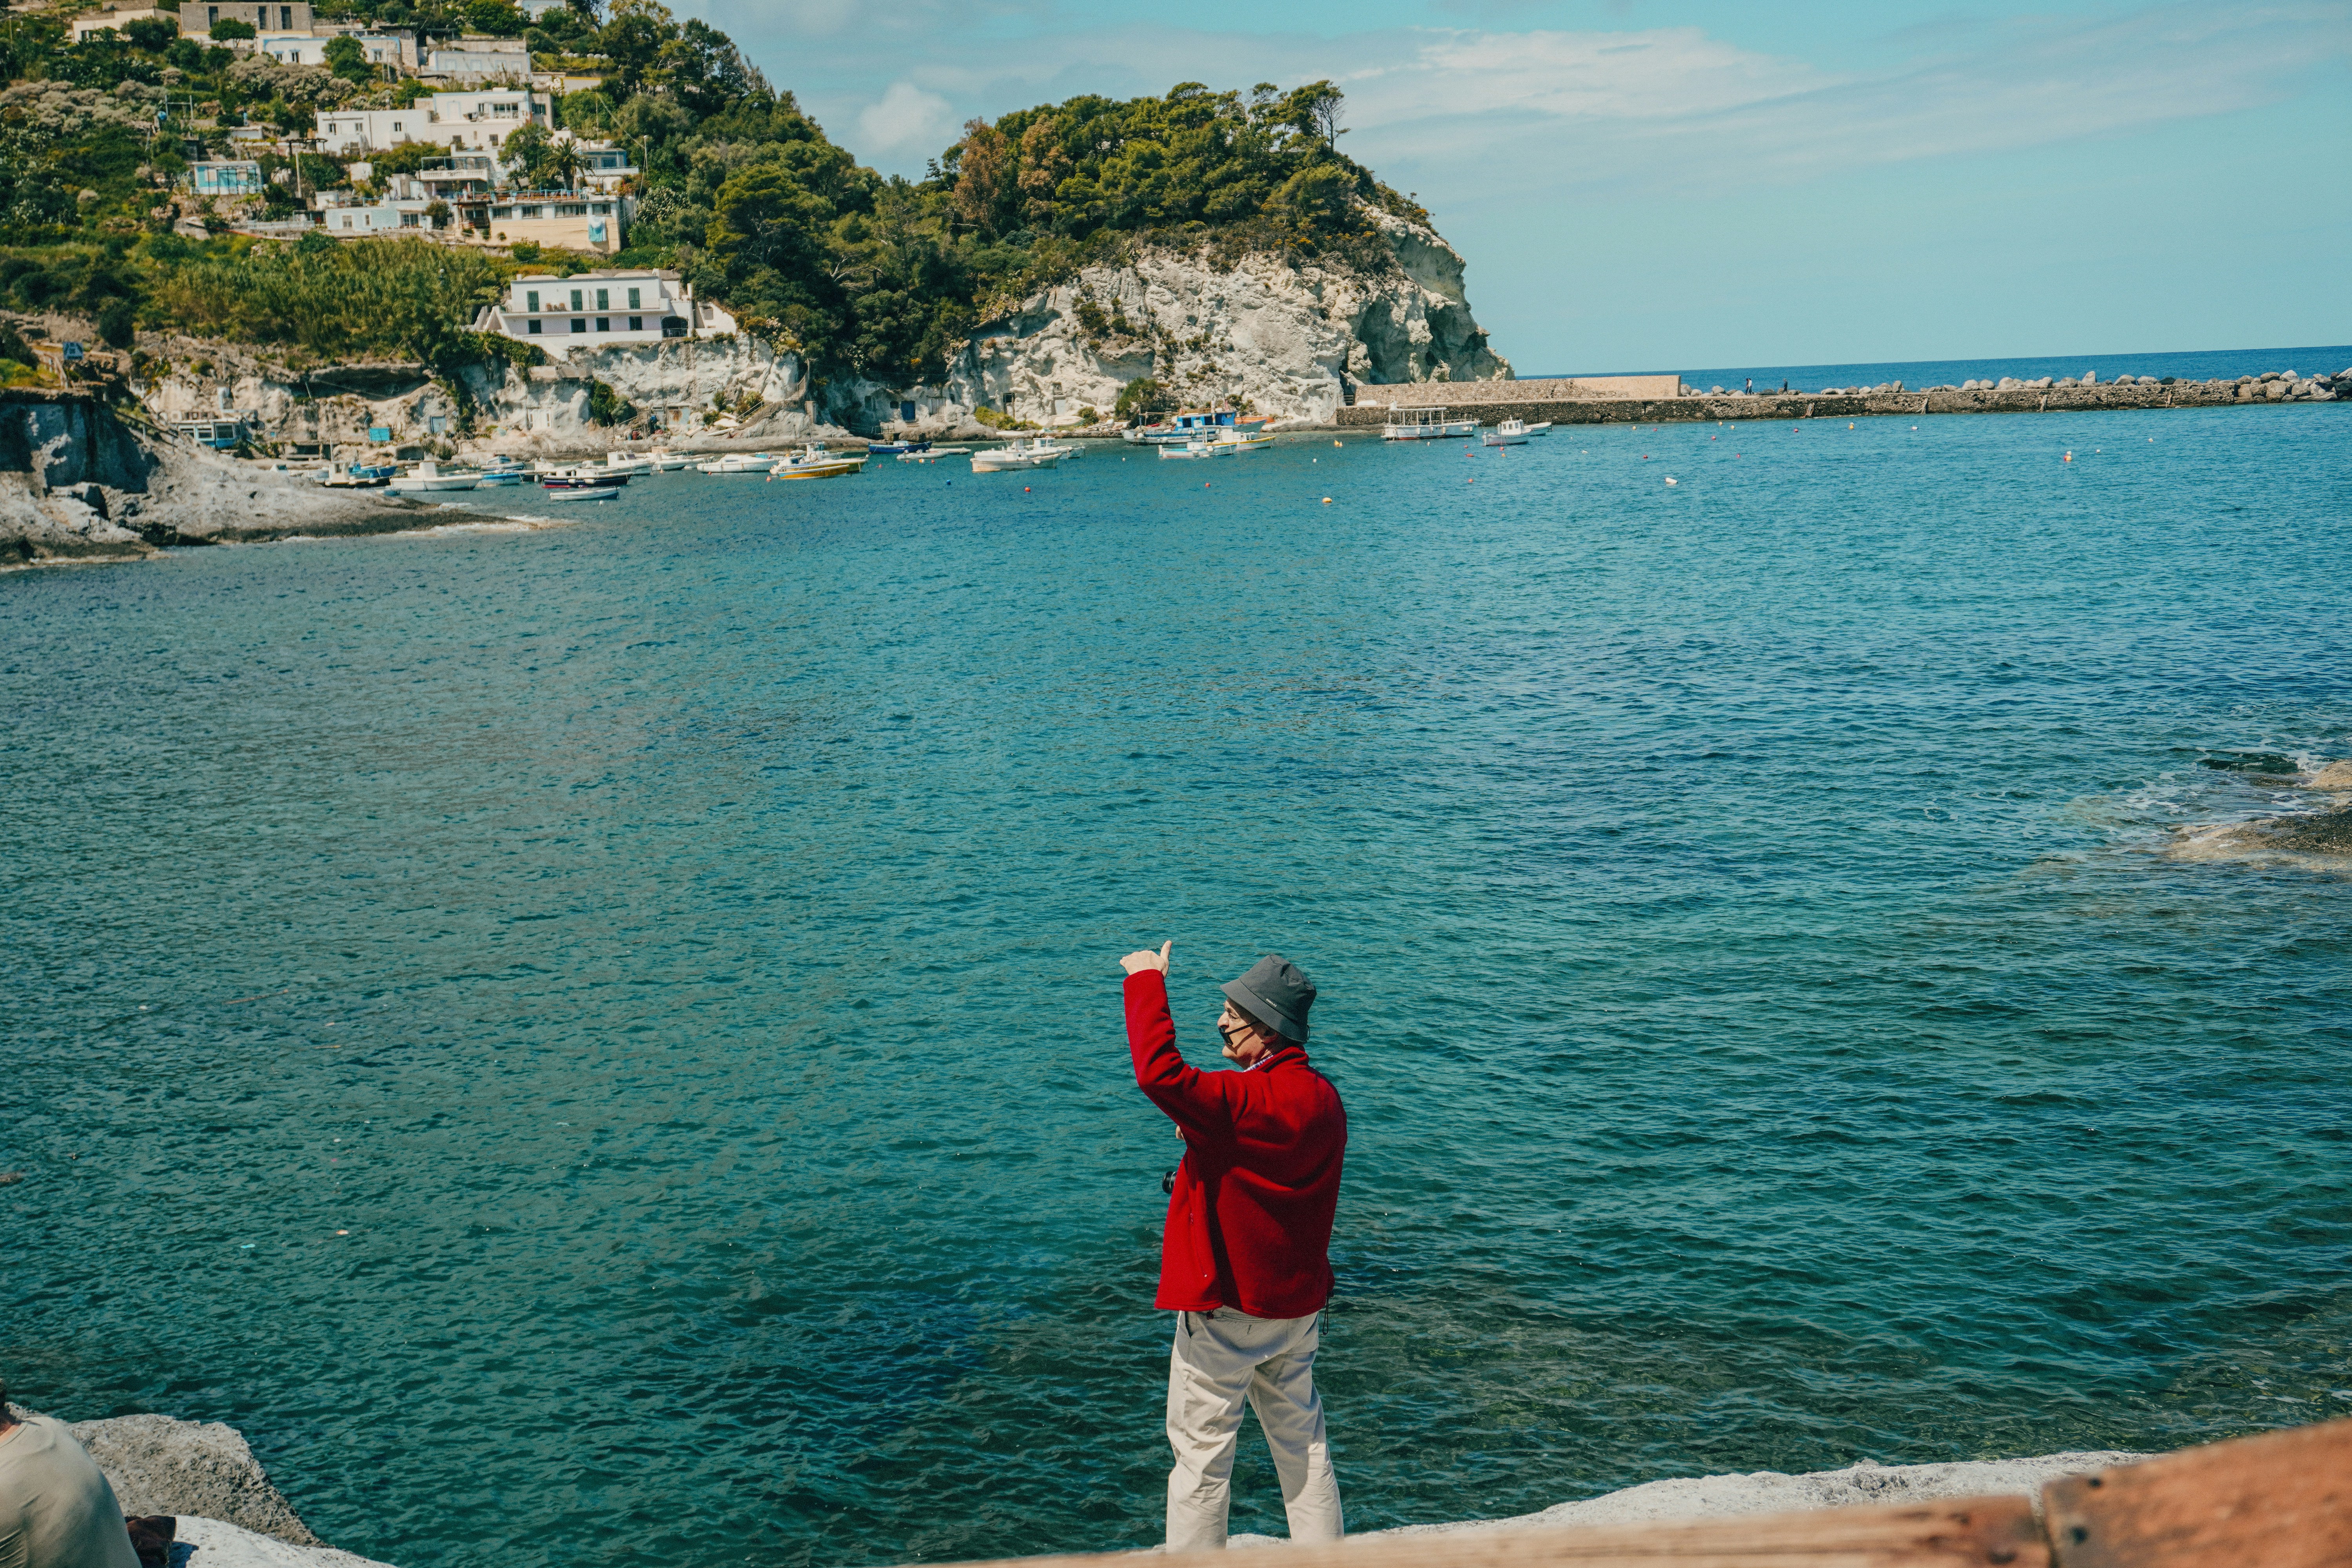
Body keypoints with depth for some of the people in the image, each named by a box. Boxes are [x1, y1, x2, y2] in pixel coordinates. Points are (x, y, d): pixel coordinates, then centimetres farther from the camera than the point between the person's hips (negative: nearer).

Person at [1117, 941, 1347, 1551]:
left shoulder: (1246, 1102, -25)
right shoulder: (1323, 1099, 3)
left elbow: (1160, 1073, -36)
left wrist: (1147, 981, -26)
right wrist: (1208, 1132, 7)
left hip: (1226, 1305, -8)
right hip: (1297, 1301, 8)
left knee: (1202, 1450, 4)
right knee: (1301, 1439, 19)